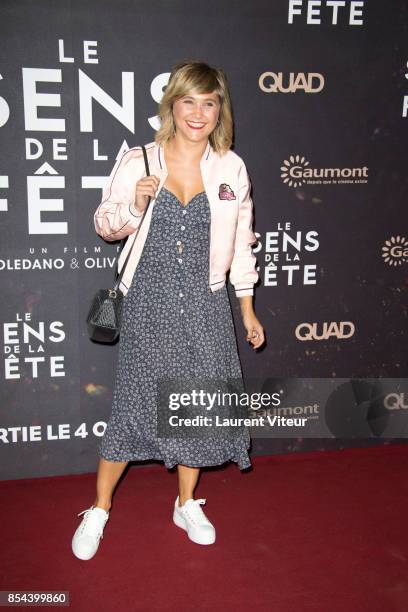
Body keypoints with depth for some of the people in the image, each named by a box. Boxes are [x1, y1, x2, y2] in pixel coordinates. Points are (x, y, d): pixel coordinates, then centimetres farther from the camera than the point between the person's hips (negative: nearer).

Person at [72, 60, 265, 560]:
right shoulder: (138, 162, -4)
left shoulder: (231, 169, 1)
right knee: (133, 403, 5)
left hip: (204, 304, 2)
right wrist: (134, 206, -18)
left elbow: (240, 242, 7)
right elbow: (105, 224, 4)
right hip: (149, 303, -2)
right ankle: (99, 510, 27)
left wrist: (247, 309, 9)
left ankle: (186, 504, 35)